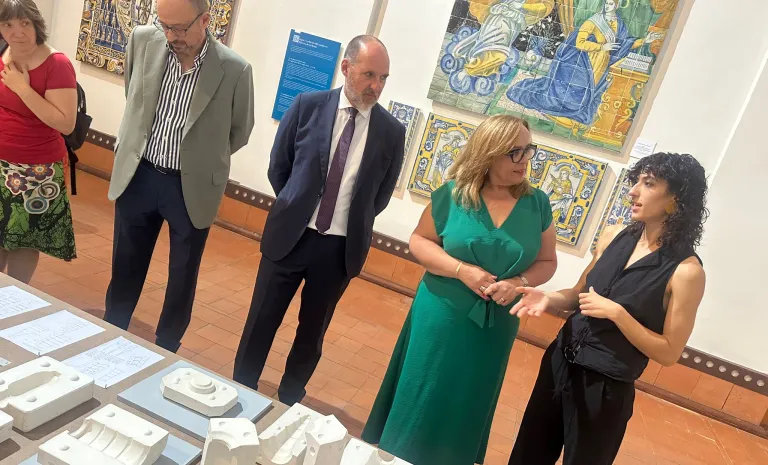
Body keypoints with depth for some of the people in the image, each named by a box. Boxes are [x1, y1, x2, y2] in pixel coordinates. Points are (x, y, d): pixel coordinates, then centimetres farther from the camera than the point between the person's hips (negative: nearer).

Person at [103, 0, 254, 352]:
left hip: (191, 188, -2)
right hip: (137, 177, 3)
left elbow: (239, 133, 1)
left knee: (182, 278, 12)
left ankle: (164, 353, 32)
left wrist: (201, 158, 4)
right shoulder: (143, 40, -5)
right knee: (125, 269, 17)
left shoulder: (234, 70, -15)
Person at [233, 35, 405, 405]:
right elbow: (278, 166, 4)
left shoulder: (392, 131, -4)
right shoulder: (308, 106, -5)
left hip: (341, 247, 1)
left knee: (312, 331, 16)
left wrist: (352, 223, 7)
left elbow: (381, 195, 7)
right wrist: (295, 210, 8)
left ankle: (288, 403, 38)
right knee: (261, 321, 12)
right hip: (290, 236, 0)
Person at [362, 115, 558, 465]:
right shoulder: (453, 194, -11)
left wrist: (520, 282, -18)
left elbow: (547, 261, 2)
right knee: (419, 402, 13)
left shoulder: (537, 204, -5)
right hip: (441, 315, -2)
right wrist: (461, 270, -19)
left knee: (465, 409, 19)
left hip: (494, 327, 2)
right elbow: (419, 241, -4)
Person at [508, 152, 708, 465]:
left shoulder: (686, 271, -17)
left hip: (605, 389, -5)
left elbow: (669, 353, -12)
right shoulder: (614, 236, -1)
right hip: (560, 363, 5)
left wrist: (616, 313, -22)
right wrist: (549, 298, -9)